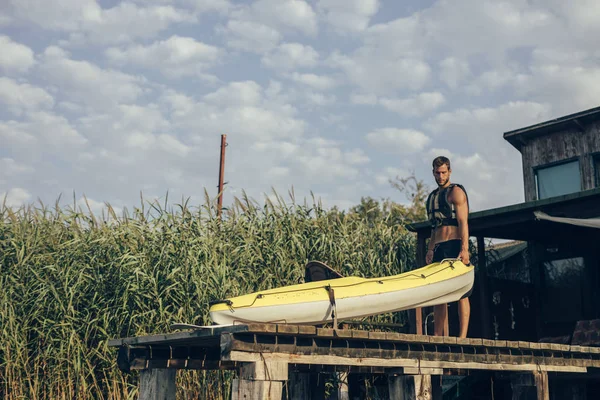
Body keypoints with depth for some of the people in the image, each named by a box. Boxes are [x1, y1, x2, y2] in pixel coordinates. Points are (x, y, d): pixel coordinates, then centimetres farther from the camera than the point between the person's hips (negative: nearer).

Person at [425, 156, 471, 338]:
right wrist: (430, 250, 13)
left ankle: (463, 336, -11)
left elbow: (463, 222, -11)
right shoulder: (432, 196, 21)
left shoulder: (456, 192, -1)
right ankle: (438, 336, 6)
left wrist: (464, 249, -21)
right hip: (439, 248, 8)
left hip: (455, 245, -8)